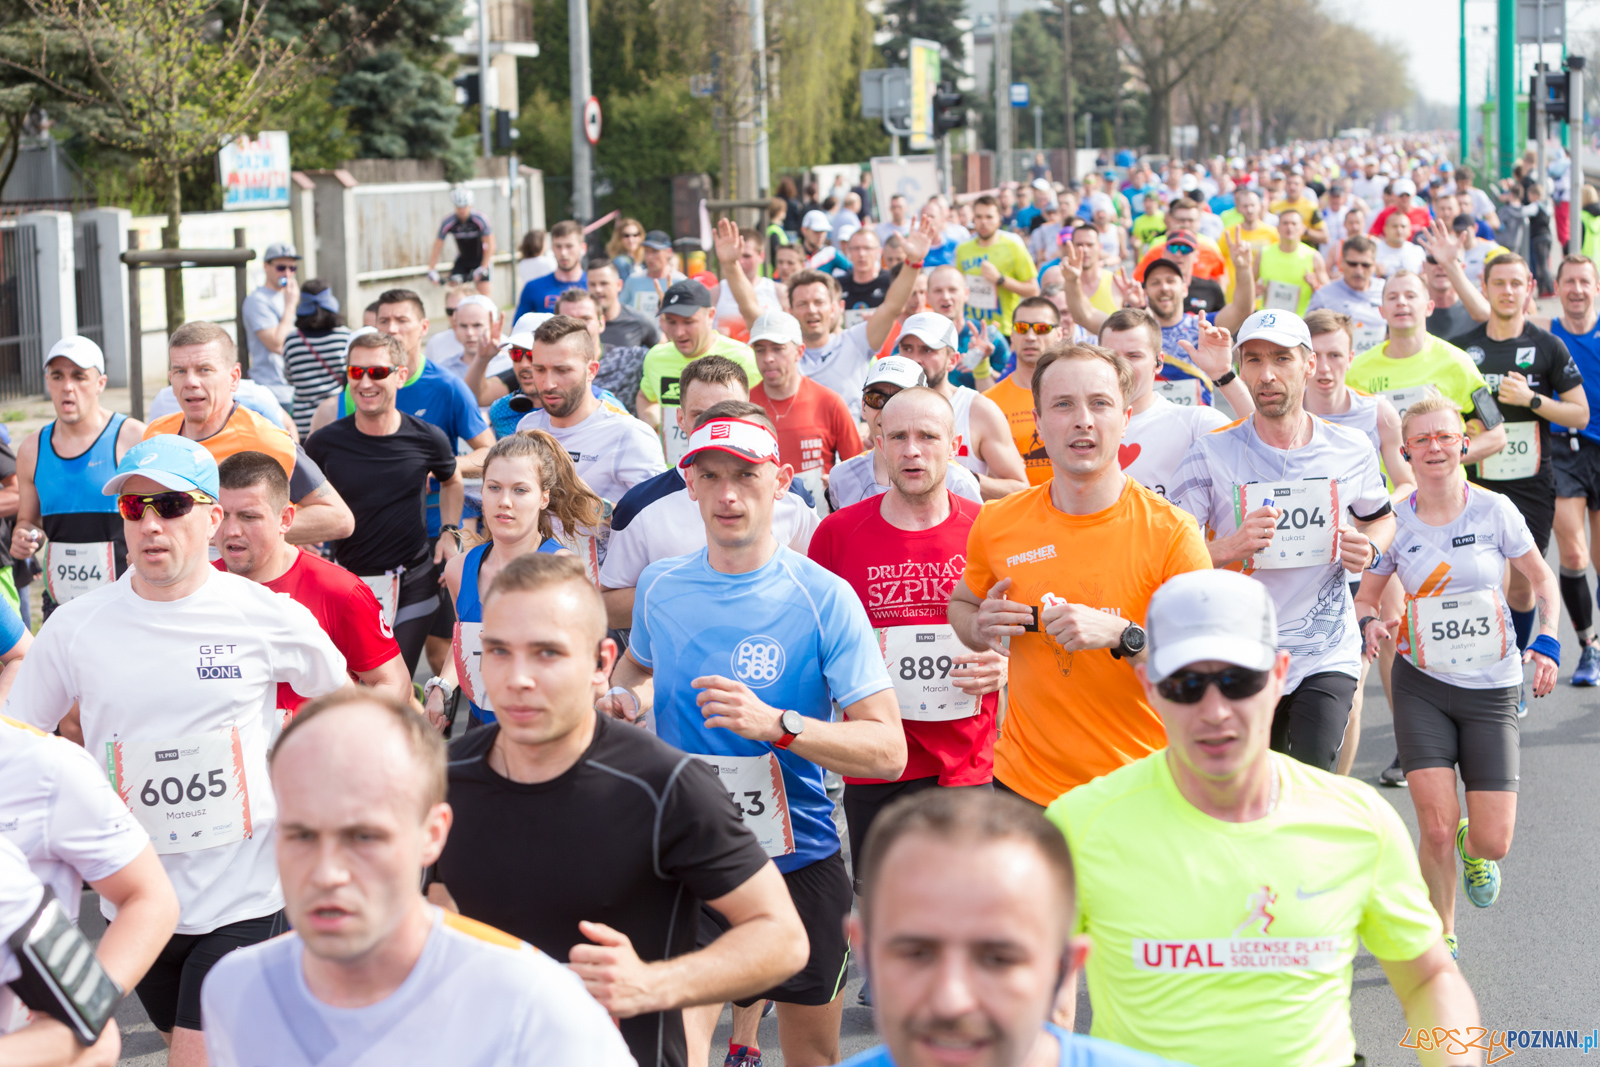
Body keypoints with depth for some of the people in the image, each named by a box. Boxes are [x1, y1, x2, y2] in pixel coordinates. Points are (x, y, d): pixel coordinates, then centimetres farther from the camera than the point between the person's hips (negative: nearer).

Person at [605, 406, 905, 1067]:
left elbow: (888, 751, -16)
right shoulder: (659, 586, -1)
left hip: (798, 862, -2)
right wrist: (622, 697, -1)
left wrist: (777, 724, -30)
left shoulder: (823, 597, -12)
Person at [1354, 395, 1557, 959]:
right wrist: (1371, 623, -14)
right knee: (1435, 830, -13)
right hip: (1422, 686, 0)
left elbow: (1543, 579, 8)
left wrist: (1547, 642, -7)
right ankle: (1440, 939, 12)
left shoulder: (1494, 510, -5)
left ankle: (1473, 848, 34)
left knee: (1494, 842, -5)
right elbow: (1365, 598, 9)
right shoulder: (1395, 522, -4)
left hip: (1492, 688, 0)